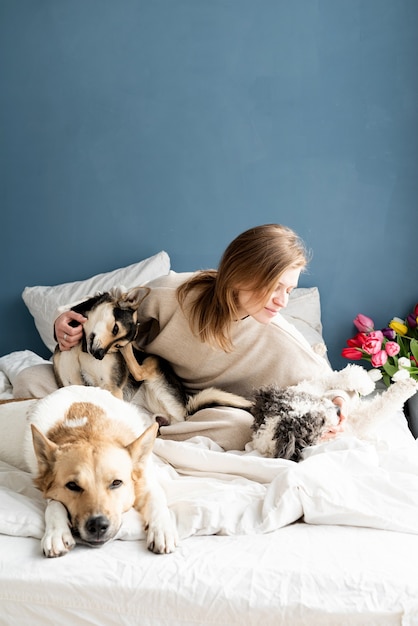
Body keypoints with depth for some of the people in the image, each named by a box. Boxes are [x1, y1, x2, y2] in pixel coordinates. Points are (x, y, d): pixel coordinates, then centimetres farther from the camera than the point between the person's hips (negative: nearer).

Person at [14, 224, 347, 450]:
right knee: (32, 381, -17)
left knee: (243, 425, -37)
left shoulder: (278, 340, -18)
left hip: (195, 412, 0)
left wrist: (337, 400, -27)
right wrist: (71, 320, -19)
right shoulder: (172, 292, -20)